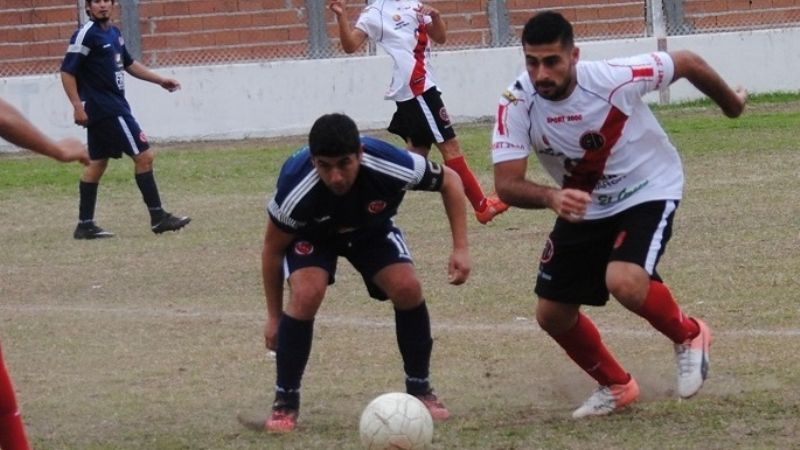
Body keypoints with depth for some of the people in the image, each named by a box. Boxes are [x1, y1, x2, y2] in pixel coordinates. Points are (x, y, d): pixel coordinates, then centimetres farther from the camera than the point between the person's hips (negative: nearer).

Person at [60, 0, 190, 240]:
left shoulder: (114, 33, 13)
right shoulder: (86, 35, -13)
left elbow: (129, 64, 26)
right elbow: (67, 72, -15)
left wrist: (160, 80, 23)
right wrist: (78, 106, -20)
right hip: (108, 110, -9)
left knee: (97, 163, 10)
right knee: (144, 155, -7)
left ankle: (85, 225, 12)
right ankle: (158, 218, -2)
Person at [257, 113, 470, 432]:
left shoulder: (390, 165, -37)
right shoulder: (296, 188, -39)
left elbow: (449, 181, -15)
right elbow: (272, 249, -19)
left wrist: (461, 249, -20)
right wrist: (274, 317, -12)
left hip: (372, 229, 2)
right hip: (311, 235, -2)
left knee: (407, 288, -20)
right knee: (306, 294, -29)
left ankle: (420, 391, 3)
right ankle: (285, 403, -11)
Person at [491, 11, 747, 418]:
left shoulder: (614, 79, -30)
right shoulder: (516, 105, -23)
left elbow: (687, 63, -12)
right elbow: (506, 185, -28)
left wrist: (732, 103, 7)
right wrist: (552, 197, -50)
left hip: (647, 191, -5)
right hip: (582, 206, 5)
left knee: (625, 283, -30)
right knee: (552, 315, 5)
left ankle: (689, 335, 2)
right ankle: (616, 386, 33)